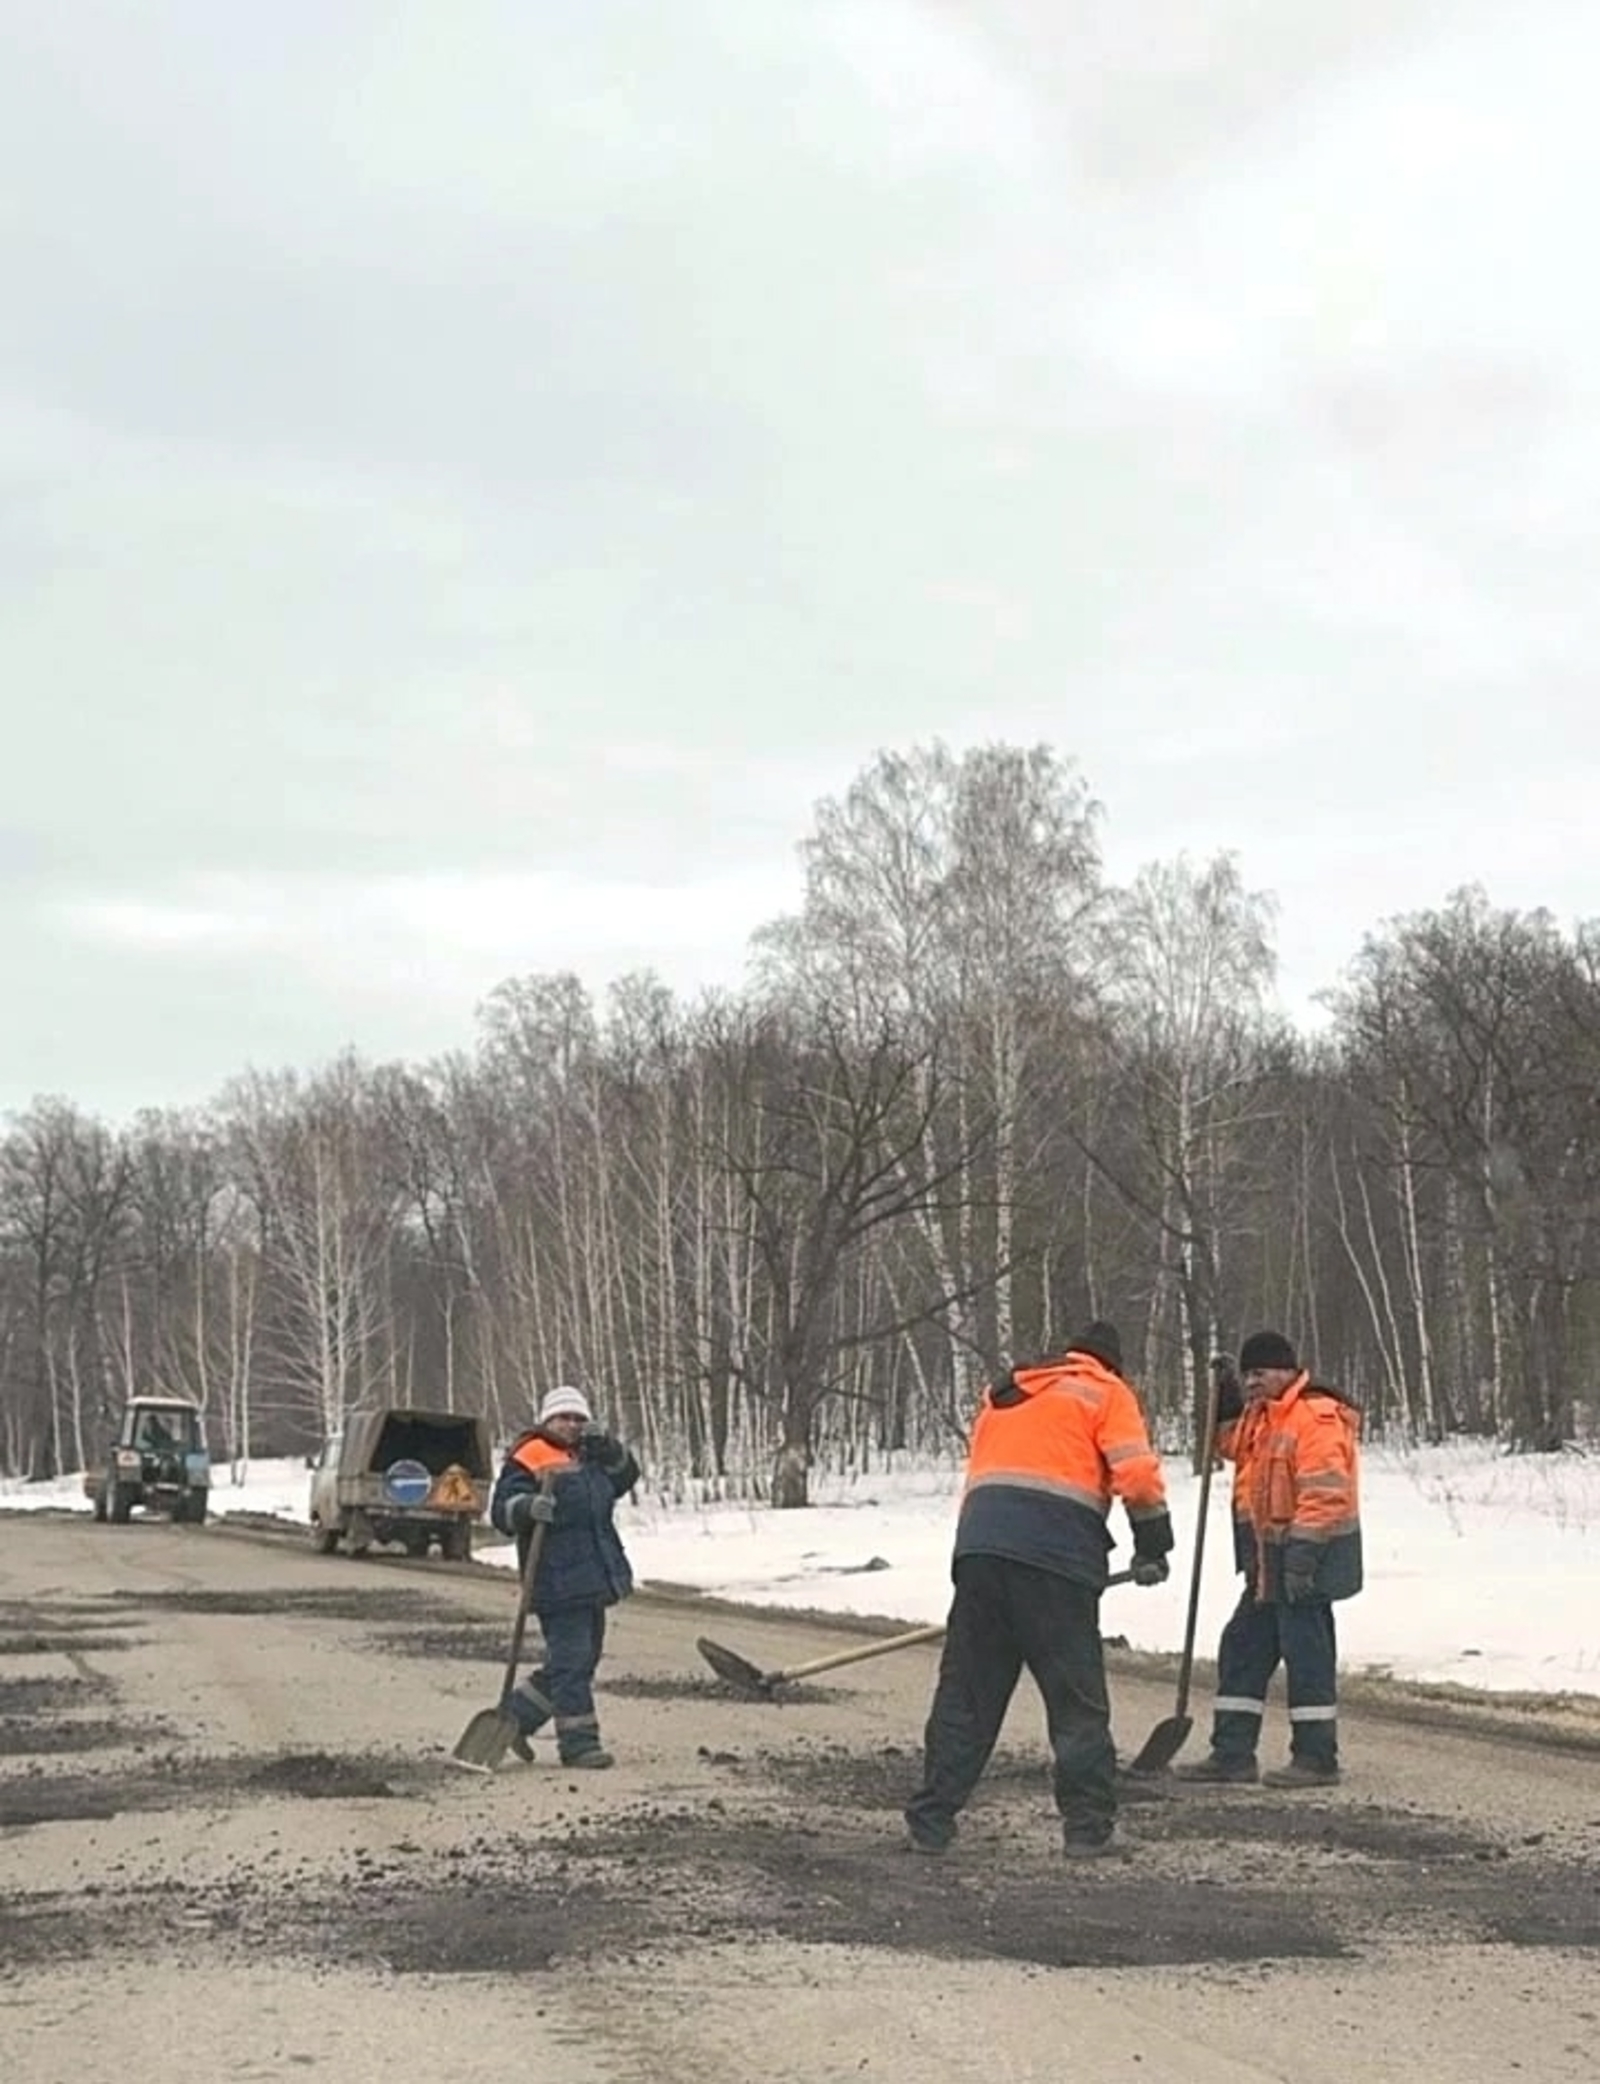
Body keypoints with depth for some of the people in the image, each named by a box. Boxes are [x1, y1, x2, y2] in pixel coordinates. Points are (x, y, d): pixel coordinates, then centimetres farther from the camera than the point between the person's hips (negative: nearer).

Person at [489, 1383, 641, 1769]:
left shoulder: (588, 1458, 21)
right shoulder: (529, 1458, -5)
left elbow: (625, 1478, 21)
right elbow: (502, 1509, -11)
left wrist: (607, 1447, 5)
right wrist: (528, 1506, -32)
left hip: (592, 1578, 9)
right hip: (558, 1580, -9)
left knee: (584, 1658, 14)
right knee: (571, 1659, -8)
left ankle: (515, 1716, 25)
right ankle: (578, 1740, -2)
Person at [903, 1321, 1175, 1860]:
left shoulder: (1002, 1395, 30)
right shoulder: (1106, 1394, 12)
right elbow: (1138, 1476, -1)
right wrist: (1152, 1548, 9)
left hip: (978, 1544, 5)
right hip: (1056, 1553, -5)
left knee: (964, 1691, 9)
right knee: (1076, 1695, 4)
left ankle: (931, 1821, 9)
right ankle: (1087, 1827, 4)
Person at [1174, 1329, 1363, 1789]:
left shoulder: (1317, 1417, -17)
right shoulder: (1262, 1415, 15)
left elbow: (1324, 1495, -22)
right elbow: (1232, 1445, 30)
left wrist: (1302, 1555, -25)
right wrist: (1226, 1406, 11)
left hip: (1308, 1558, -10)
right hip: (1269, 1561, 10)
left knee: (1305, 1650, -5)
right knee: (1243, 1648, 11)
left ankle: (1317, 1758, 4)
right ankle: (1232, 1754, 17)